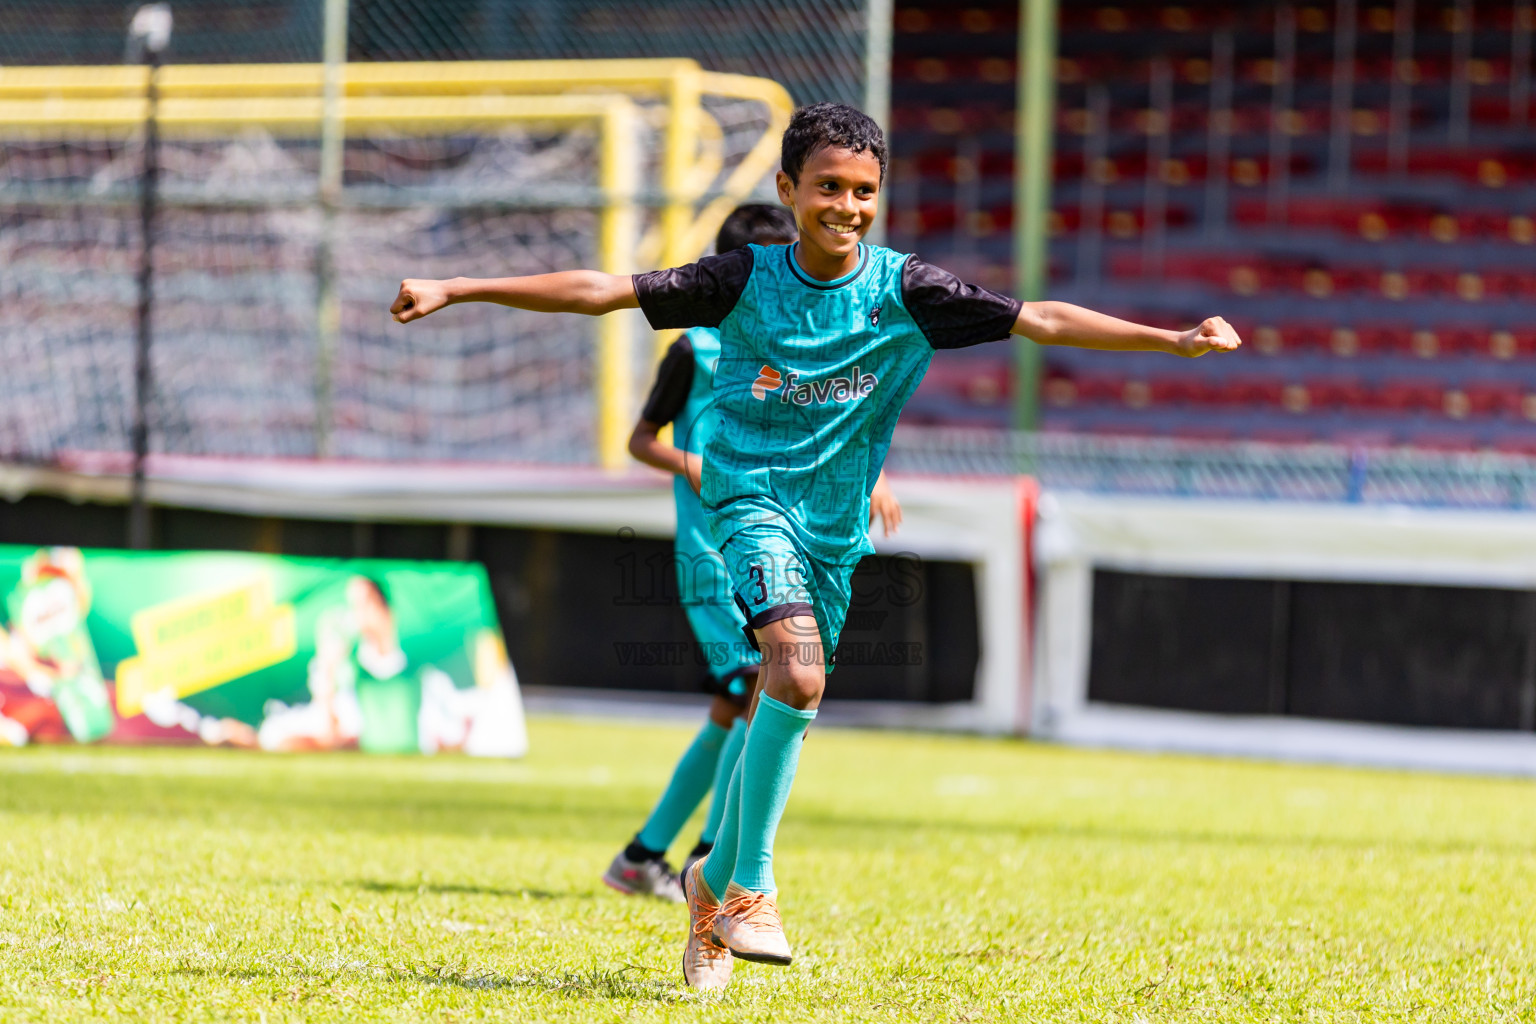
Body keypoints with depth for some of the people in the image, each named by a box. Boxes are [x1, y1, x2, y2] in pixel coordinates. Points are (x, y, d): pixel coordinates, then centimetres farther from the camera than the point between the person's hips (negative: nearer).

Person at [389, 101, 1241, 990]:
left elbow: (1042, 321, -8)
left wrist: (1171, 341, -16)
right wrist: (455, 291, -10)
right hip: (752, 495, -3)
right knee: (798, 675, -26)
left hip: (837, 523, 3)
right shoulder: (747, 281, -7)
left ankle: (717, 880, 33)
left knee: (785, 711, 9)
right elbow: (598, 292, -7)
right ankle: (752, 885, -15)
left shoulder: (903, 291, -5)